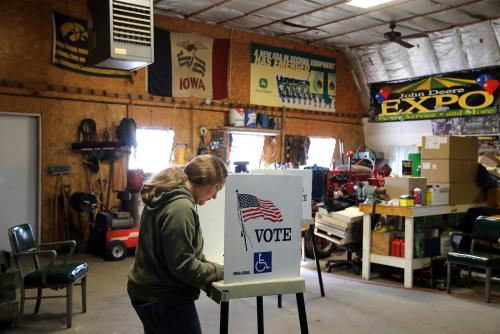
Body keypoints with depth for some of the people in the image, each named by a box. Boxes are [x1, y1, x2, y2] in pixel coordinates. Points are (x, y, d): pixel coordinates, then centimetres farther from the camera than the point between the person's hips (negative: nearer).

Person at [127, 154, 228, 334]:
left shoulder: (166, 197, 6)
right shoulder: (180, 207, -24)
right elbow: (182, 265, -25)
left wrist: (210, 266, 6)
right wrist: (222, 271, -14)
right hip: (165, 300, -10)